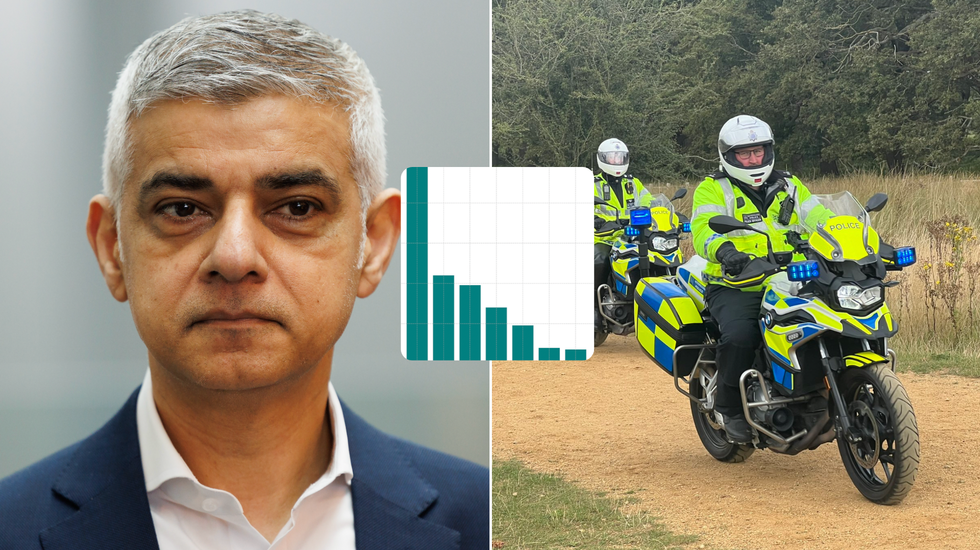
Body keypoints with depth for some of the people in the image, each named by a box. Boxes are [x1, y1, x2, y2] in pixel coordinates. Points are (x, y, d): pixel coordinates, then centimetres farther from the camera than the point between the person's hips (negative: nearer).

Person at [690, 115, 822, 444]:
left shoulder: (790, 187, 20)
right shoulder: (713, 190, 4)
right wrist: (723, 249, -37)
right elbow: (704, 229, -14)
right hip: (735, 288, -4)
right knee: (740, 336, -32)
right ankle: (729, 408, -9)